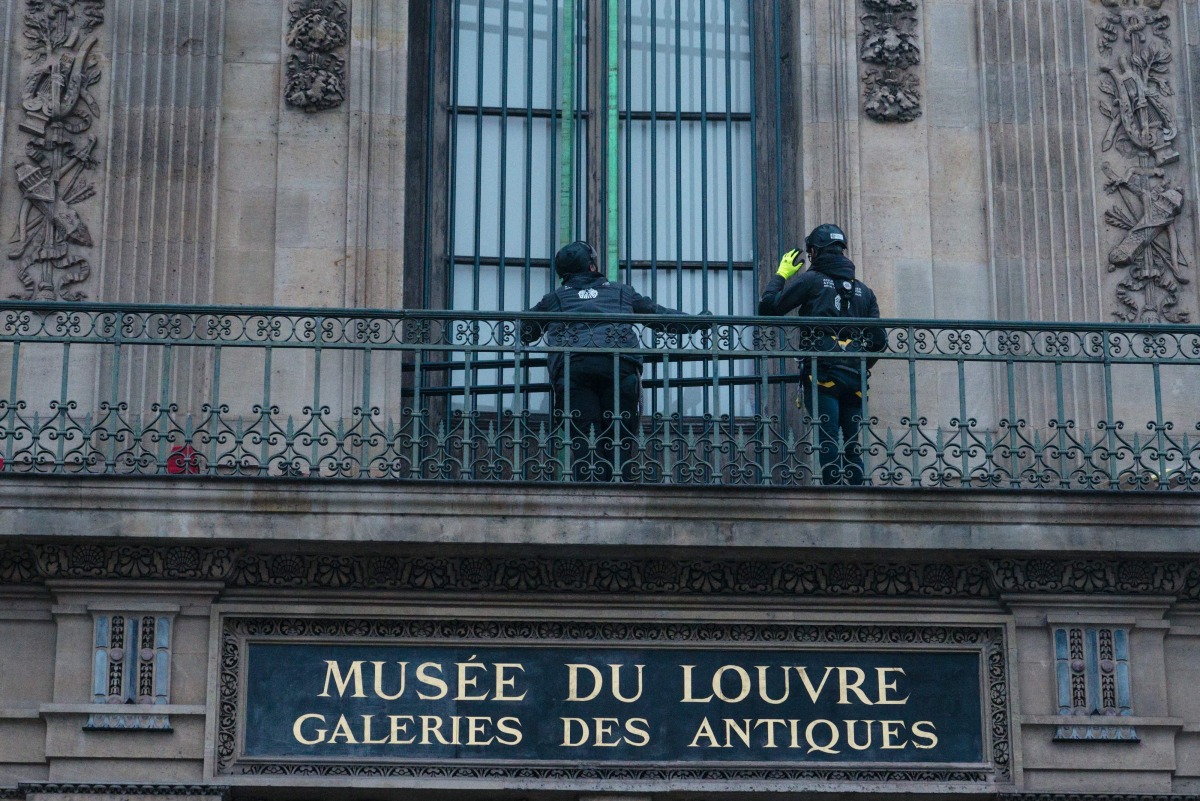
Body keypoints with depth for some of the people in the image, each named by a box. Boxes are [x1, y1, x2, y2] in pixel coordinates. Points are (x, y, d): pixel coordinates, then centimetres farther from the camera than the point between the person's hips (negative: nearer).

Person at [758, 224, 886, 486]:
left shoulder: (811, 280, 3)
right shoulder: (863, 290, 18)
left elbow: (768, 305, 4)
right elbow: (879, 339, 15)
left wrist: (781, 274, 19)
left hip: (822, 375, -5)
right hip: (854, 380, 5)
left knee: (828, 444, -11)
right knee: (852, 447, 8)